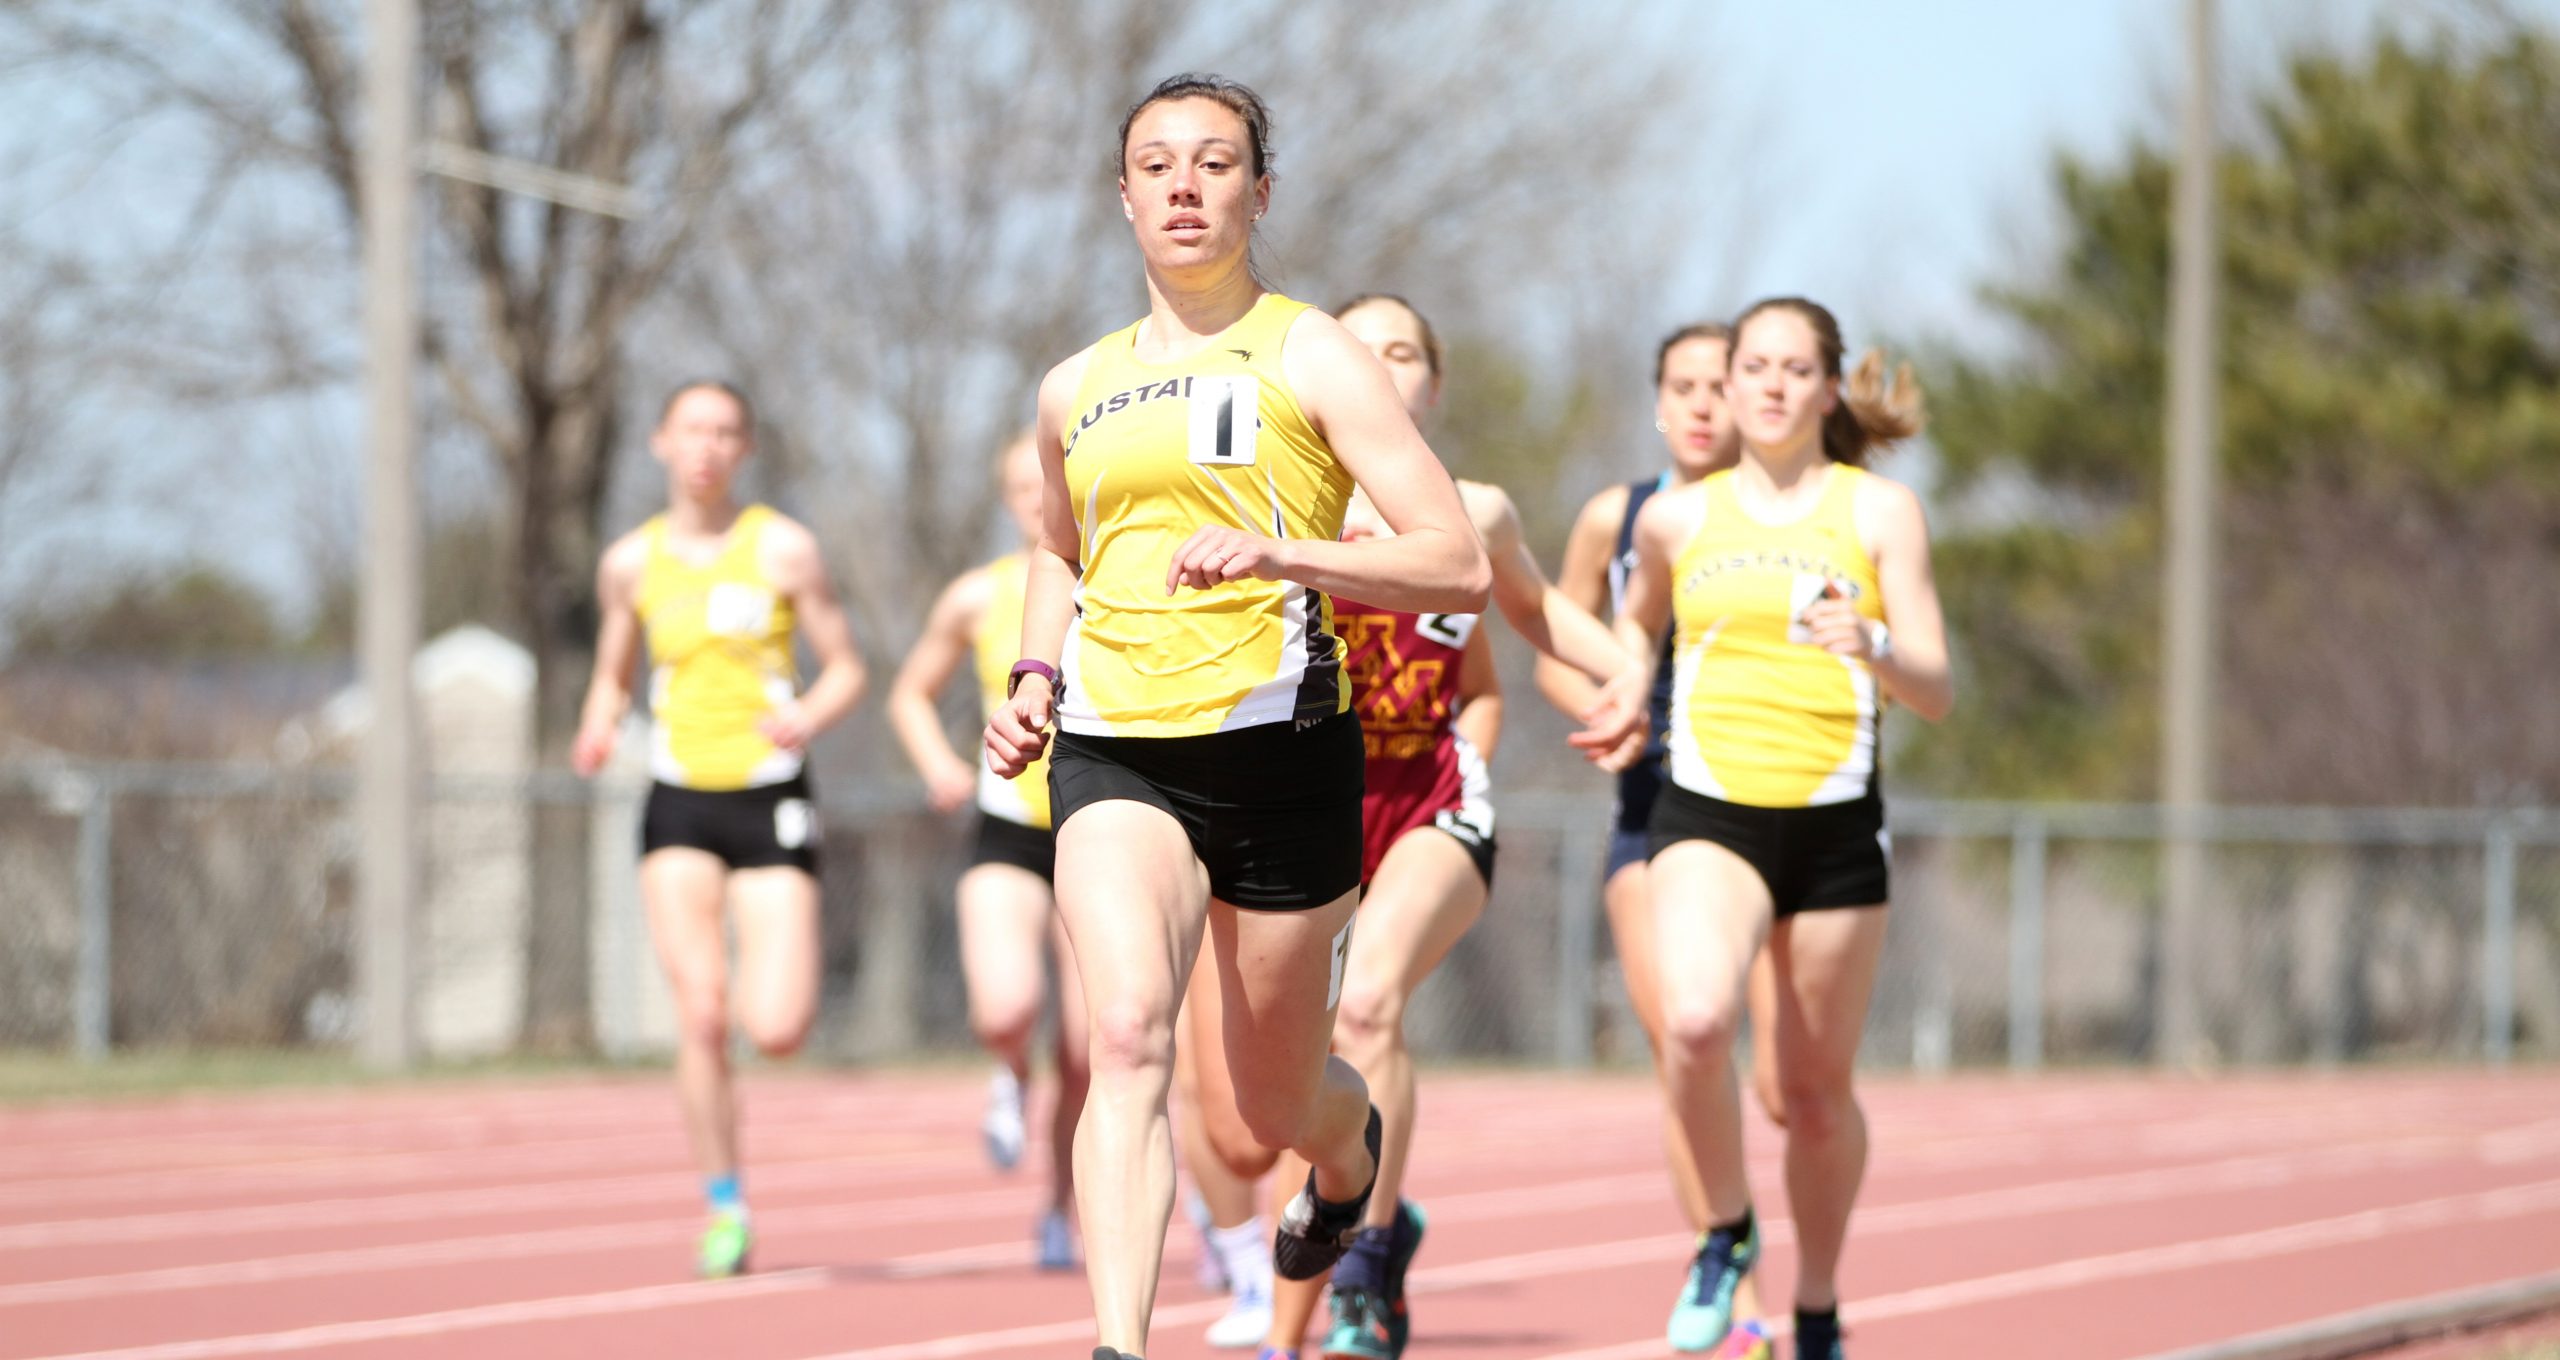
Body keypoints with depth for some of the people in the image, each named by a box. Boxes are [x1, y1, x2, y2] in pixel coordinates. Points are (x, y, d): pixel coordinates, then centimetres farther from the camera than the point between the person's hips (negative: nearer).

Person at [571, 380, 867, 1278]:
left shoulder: (783, 550, -2)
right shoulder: (631, 563, 5)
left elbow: (846, 669, 1)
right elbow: (613, 676, 17)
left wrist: (808, 718, -20)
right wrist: (597, 730, -5)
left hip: (771, 800, -2)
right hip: (680, 805, 2)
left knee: (776, 1032, -12)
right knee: (700, 1016, -12)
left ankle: (778, 983, 27)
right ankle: (724, 1209, 2)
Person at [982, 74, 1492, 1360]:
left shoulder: (1311, 357, -1)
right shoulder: (1076, 391, 14)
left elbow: (1459, 565, -8)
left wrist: (1281, 552, -22)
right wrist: (1034, 678, 14)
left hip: (1276, 746, -2)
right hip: (1113, 755, 2)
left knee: (1276, 1101, 12)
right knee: (1126, 1033, -25)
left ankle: (1351, 1146, 50)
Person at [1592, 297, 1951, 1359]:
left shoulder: (1880, 512, 2)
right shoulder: (1676, 518, 8)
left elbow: (1936, 694, -3)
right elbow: (1635, 621, 31)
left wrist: (1870, 646, -22)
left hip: (1835, 828, 0)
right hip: (1706, 816, 0)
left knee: (1816, 1087, 6)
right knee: (1695, 1023, -27)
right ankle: (1726, 1230, -2)